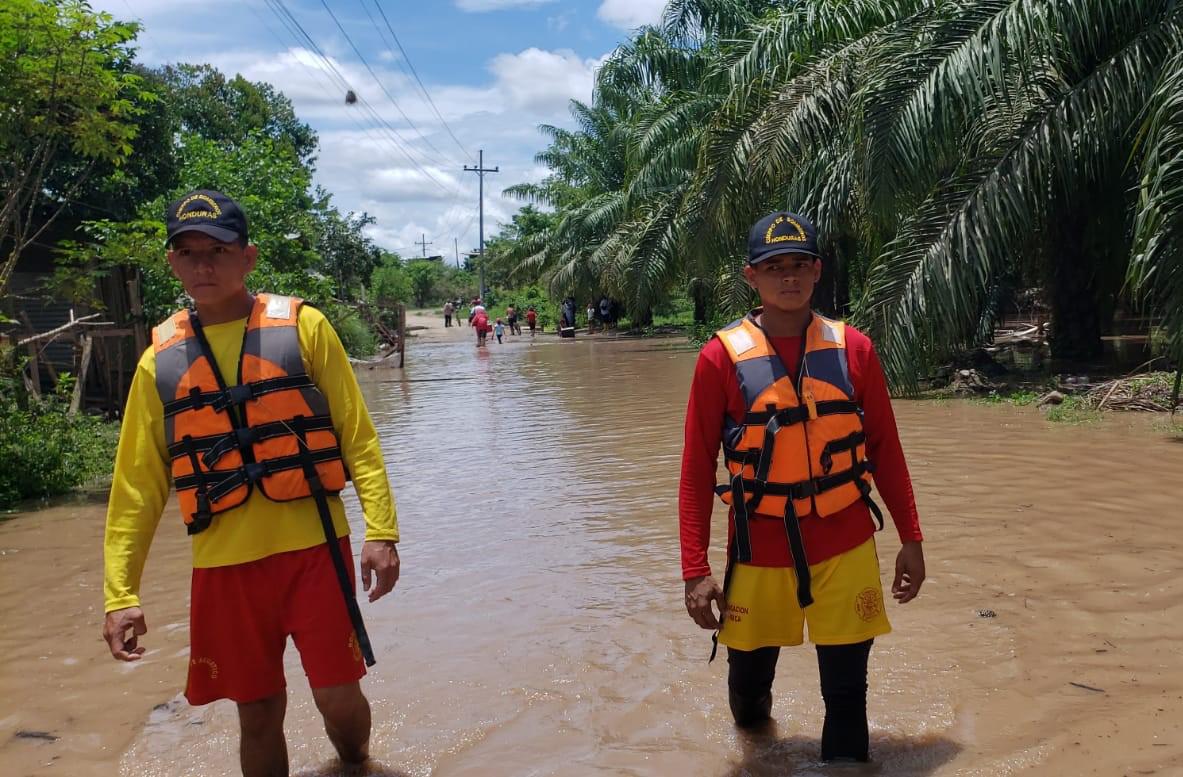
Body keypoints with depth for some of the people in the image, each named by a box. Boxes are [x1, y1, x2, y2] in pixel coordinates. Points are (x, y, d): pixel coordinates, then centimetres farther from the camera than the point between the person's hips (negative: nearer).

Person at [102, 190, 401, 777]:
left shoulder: (302, 327, -2)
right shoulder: (161, 360, 4)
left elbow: (357, 437, -3)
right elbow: (137, 485, 6)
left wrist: (381, 530, -12)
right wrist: (120, 592, 2)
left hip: (313, 547, -2)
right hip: (224, 564, 2)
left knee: (338, 696, 4)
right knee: (259, 712, 11)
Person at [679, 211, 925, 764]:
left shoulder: (853, 349, -1)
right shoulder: (721, 357, -7)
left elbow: (885, 450, 7)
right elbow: (696, 471, -6)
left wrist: (910, 538, 6)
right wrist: (695, 570, -9)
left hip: (846, 548, 1)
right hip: (758, 551, 0)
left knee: (847, 692, 4)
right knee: (748, 677, 17)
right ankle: (752, 729, 50)